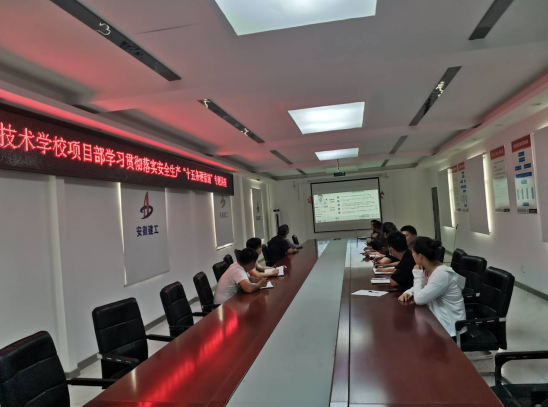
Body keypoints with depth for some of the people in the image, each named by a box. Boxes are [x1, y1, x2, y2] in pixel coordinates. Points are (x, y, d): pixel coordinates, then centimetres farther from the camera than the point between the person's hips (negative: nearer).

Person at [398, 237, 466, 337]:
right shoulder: (427, 269, 0)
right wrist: (408, 293, -5)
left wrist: (417, 274, -16)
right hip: (436, 318, 7)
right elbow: (418, 288, 16)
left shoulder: (441, 274, -27)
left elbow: (419, 299, -26)